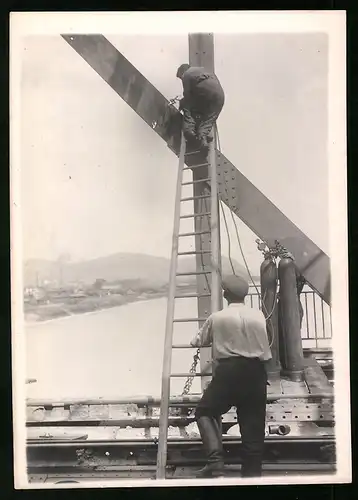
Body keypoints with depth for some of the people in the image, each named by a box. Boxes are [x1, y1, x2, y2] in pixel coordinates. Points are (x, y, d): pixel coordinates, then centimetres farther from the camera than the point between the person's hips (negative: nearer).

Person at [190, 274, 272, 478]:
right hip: (256, 371, 3)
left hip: (228, 371, -3)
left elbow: (199, 342, 13)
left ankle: (216, 457, -6)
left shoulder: (217, 318, -1)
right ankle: (252, 472, 13)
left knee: (205, 411, 13)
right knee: (253, 422, 10)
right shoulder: (258, 316, 4)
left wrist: (194, 341, 33)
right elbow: (266, 351, 13)